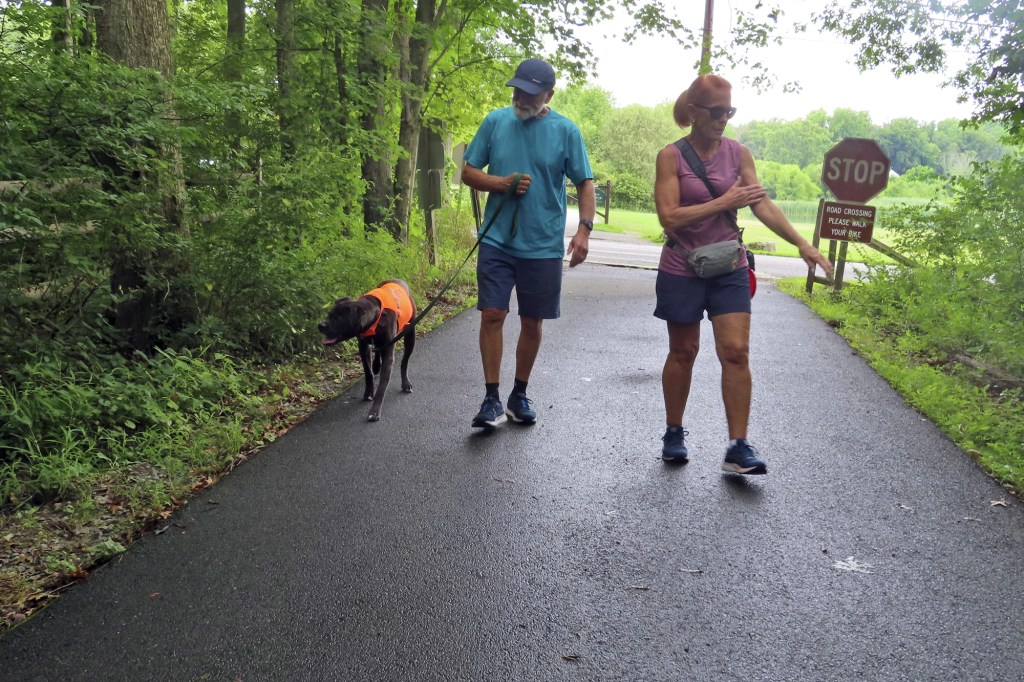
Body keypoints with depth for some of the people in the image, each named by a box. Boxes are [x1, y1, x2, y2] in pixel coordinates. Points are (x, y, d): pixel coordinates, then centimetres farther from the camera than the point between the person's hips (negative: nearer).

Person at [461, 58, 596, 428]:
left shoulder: (565, 130, -1)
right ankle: (492, 398, 4)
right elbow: (468, 172, 7)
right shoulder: (495, 121, 3)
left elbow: (585, 184, 3)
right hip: (497, 240, 1)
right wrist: (501, 183, -12)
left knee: (531, 323, 8)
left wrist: (584, 229, -12)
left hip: (544, 245, 0)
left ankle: (519, 395, 25)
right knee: (492, 314, -7)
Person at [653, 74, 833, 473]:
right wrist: (725, 202, -17)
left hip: (729, 269, 2)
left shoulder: (738, 153, 1)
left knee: (736, 352, -6)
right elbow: (669, 217, -17)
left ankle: (738, 448, 0)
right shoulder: (671, 156, -8)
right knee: (683, 353, 9)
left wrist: (802, 244, -16)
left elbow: (762, 204, -5)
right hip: (682, 271, -2)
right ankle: (674, 434, 27)